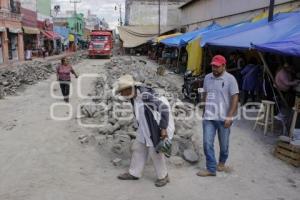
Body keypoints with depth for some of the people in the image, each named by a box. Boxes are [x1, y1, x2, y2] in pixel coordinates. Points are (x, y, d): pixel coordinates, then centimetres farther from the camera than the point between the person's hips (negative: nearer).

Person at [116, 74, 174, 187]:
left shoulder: (145, 95, -29)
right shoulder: (134, 98, -1)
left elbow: (164, 108, -29)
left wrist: (163, 128, -28)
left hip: (156, 128, -9)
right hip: (144, 129, 9)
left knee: (155, 152, 4)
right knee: (138, 148, 14)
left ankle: (163, 176, 25)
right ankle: (134, 173, 31)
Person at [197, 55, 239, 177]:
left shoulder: (230, 79, -10)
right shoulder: (207, 78, 5)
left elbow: (235, 98, -11)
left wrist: (229, 117, -16)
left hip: (223, 118, -3)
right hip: (209, 117, 4)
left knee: (224, 144, 13)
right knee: (207, 143, -1)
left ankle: (222, 162, 38)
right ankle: (211, 169, 10)